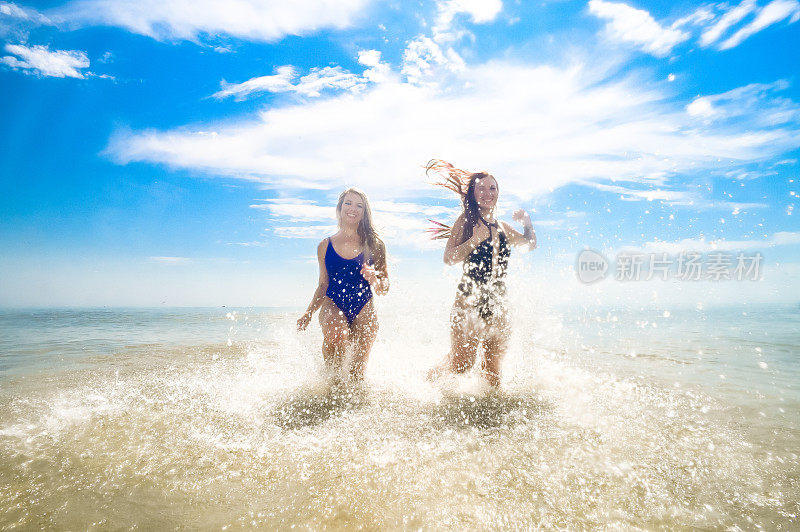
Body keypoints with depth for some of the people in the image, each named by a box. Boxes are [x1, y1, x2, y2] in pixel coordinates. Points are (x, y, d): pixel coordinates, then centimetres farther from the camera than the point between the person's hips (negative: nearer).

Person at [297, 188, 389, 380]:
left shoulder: (373, 245, 6)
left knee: (357, 374, -4)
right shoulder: (325, 246, 10)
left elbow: (384, 288, 6)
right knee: (336, 334, -34)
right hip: (333, 305, 0)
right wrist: (309, 313, 6)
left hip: (364, 309, 0)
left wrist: (375, 280, -17)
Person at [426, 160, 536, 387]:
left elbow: (530, 244, 31)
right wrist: (476, 239, -19)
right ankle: (430, 378, 22)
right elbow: (449, 258, -10)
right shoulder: (467, 220, 0)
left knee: (493, 369, 9)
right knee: (461, 364, -5)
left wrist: (527, 223, 13)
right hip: (469, 301, -5)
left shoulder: (503, 228, 15)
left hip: (498, 304, 5)